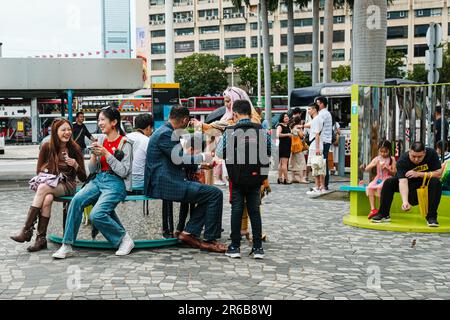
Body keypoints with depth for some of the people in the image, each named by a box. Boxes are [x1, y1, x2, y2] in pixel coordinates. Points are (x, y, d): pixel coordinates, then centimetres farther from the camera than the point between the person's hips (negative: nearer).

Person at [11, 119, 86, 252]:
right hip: (48, 182, 2)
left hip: (67, 185, -1)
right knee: (47, 198, -35)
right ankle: (41, 238, -32)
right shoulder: (47, 147, 2)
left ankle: (27, 230, -30)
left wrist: (75, 165, -19)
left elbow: (83, 178, -1)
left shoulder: (74, 149, -1)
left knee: (43, 188, -32)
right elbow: (39, 171, 9)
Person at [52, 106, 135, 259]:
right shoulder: (101, 140, 14)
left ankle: (124, 239, -4)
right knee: (77, 200, -24)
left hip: (116, 183, -6)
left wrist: (106, 154, -14)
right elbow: (92, 169, 16)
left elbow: (124, 172, -11)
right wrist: (94, 154, -3)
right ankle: (67, 246, -20)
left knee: (96, 215, -27)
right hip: (97, 179, 6)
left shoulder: (125, 143, -3)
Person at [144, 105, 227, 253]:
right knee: (215, 194, -13)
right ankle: (210, 239, -7)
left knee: (208, 194, 15)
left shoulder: (164, 132, 19)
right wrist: (202, 157, -2)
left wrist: (199, 164, 23)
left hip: (163, 183, 11)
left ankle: (189, 232, 7)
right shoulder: (165, 134, -13)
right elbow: (179, 159, -16)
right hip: (165, 184, -11)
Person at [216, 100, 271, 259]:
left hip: (237, 178, -2)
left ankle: (235, 246, 10)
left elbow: (220, 153, -5)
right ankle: (258, 247, 8)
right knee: (255, 210, 9)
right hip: (256, 178, 2)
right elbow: (270, 151, 5)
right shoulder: (261, 130, -1)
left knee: (236, 210, 8)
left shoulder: (230, 131, -8)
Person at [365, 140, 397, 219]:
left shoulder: (392, 159, 1)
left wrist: (387, 169, -17)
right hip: (378, 179, 4)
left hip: (388, 179, -4)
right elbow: (366, 169, 4)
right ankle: (373, 209, -28)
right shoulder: (377, 159, 9)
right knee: (369, 187, -26)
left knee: (379, 188, -35)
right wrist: (373, 165, -14)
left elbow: (394, 173, 0)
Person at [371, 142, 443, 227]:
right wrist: (405, 201, -48)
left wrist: (418, 174, -31)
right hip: (410, 182, 0)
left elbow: (438, 173, -22)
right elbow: (403, 182, -35)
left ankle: (431, 217, -25)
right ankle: (384, 214, -9)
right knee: (388, 183, -21)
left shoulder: (431, 153, -21)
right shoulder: (402, 161, -25)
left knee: (436, 183, -33)